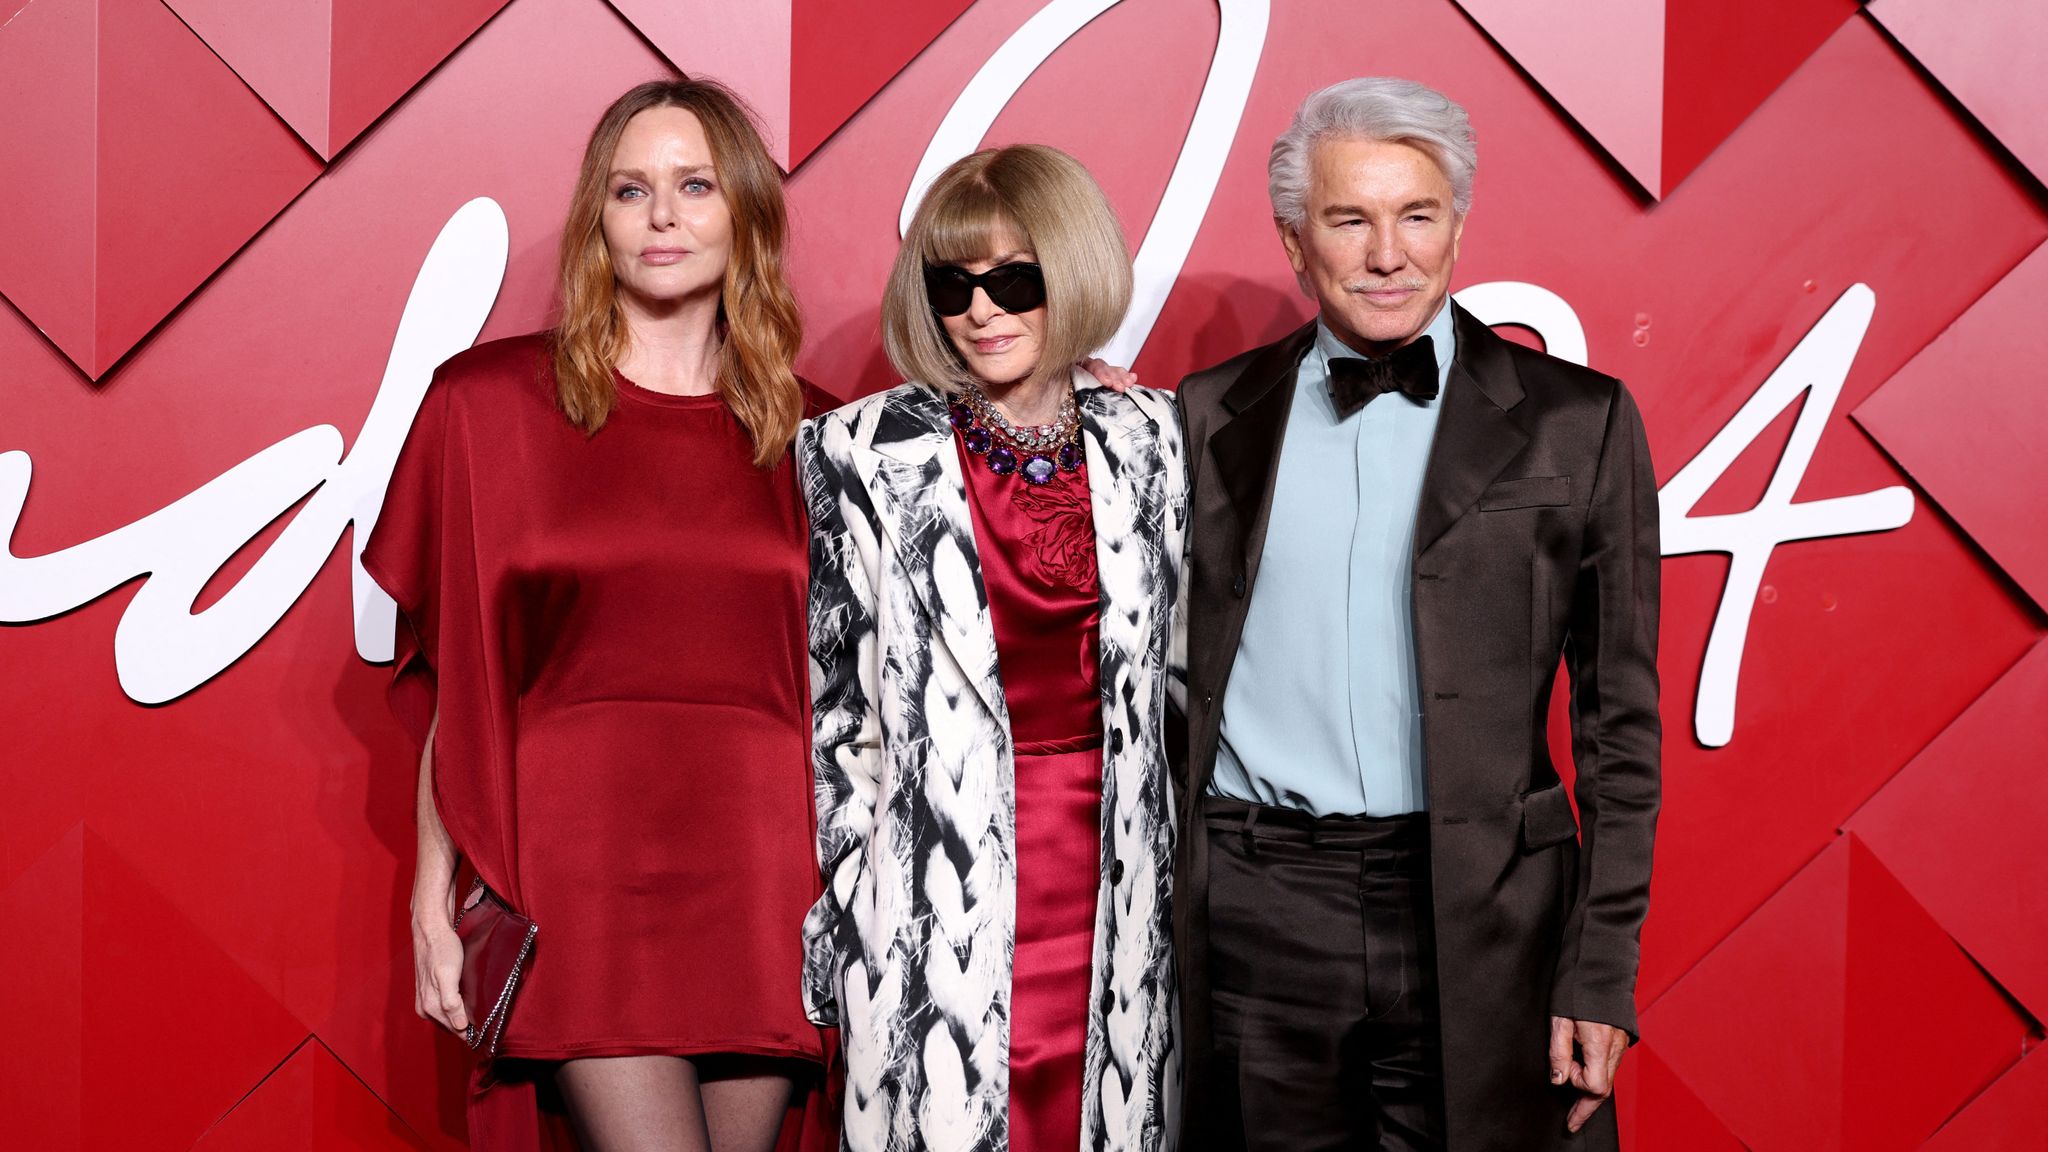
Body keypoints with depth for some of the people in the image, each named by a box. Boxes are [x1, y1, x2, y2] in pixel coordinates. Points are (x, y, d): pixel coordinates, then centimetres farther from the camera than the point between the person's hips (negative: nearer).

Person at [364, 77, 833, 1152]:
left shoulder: (808, 436, 10)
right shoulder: (491, 399, 5)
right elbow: (448, 675, 4)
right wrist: (434, 897, 0)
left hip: (763, 871, 2)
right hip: (582, 860, -2)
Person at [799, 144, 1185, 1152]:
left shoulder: (1147, 444, 6)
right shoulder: (865, 456, -3)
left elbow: (1175, 665, 13)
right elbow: (834, 701, 0)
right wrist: (847, 910, -3)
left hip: (1110, 877, 3)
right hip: (941, 897, -3)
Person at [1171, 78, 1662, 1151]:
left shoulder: (1574, 421, 2)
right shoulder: (1211, 418, 7)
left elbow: (1620, 719, 2)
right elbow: (1170, 681, 12)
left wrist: (1602, 970, -3)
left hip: (1481, 921, -1)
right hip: (1252, 920, 1)